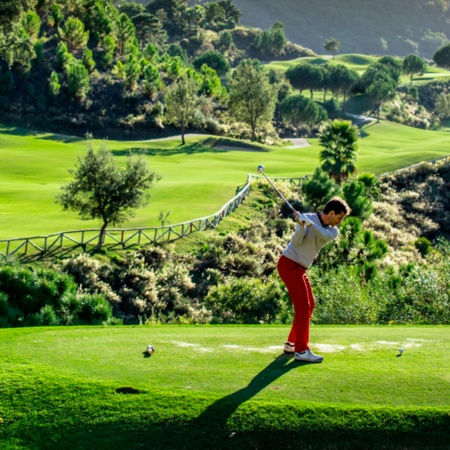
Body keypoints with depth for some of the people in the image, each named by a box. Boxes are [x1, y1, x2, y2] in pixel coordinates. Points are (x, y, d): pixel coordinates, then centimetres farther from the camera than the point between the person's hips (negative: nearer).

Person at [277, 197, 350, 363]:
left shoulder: (333, 231, 4)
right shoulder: (307, 218, -12)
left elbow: (325, 236, -20)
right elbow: (296, 242, -20)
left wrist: (310, 223, -36)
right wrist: (301, 226, -37)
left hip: (300, 268, 8)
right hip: (289, 265, -8)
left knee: (309, 305, 14)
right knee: (303, 306, -13)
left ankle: (292, 343, 24)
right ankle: (301, 350, -13)